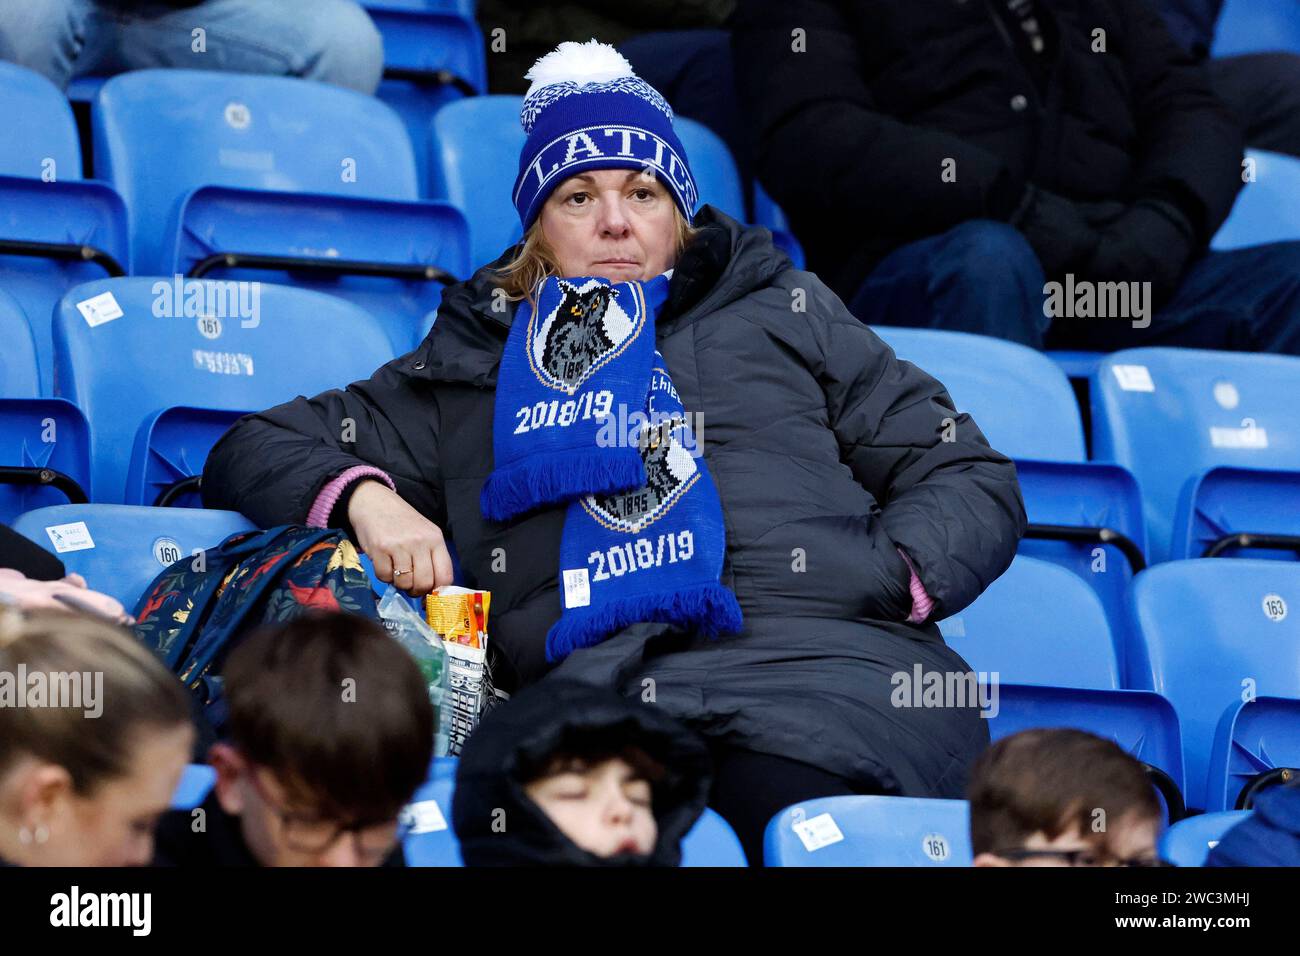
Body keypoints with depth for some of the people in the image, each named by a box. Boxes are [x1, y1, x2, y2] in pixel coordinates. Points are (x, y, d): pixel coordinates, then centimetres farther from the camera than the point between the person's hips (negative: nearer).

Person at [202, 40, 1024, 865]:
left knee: (780, 804, -39)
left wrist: (886, 576, 2)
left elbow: (973, 480, 24)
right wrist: (363, 497, 9)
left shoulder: (779, 309, 28)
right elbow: (252, 453, 31)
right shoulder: (471, 369, 30)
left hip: (815, 673, 0)